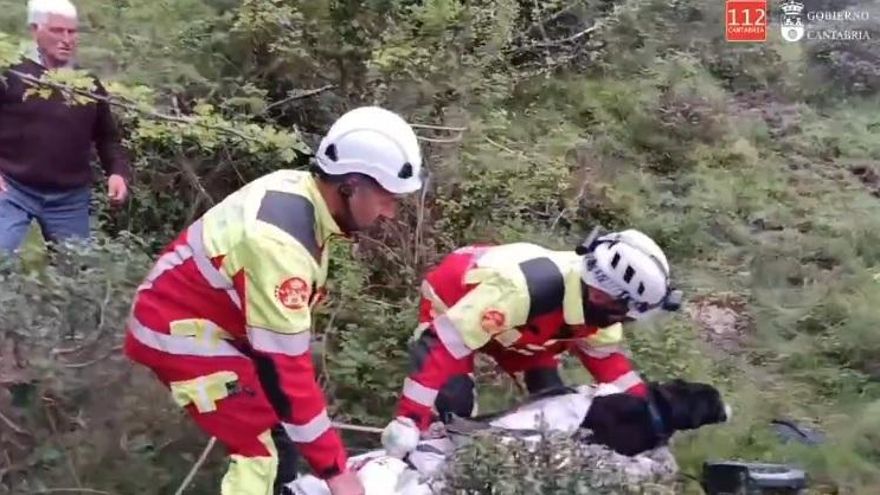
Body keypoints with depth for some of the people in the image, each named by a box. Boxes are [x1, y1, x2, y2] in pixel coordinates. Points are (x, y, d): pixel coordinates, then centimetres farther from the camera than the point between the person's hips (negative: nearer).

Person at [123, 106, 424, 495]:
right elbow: (285, 362, -31)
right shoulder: (281, 242, -35)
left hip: (209, 316, 9)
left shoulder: (300, 189, -8)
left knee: (279, 419, 17)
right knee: (264, 448, -10)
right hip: (179, 331, -9)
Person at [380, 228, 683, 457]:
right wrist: (407, 421, -47)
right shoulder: (522, 290, -45)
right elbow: (441, 346, -45)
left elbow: (606, 356, 0)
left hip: (513, 323, 7)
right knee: (454, 405, -23)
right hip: (450, 299, -6)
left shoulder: (595, 305, -20)